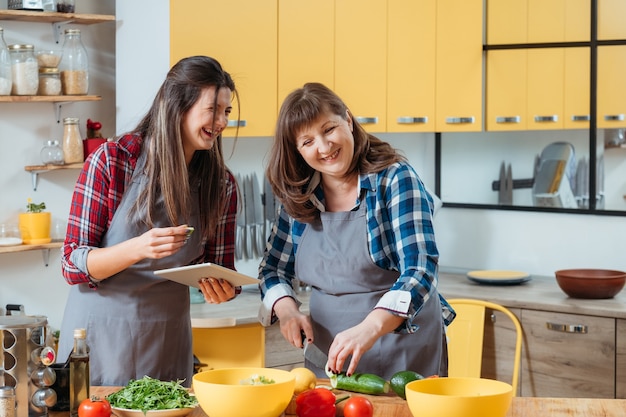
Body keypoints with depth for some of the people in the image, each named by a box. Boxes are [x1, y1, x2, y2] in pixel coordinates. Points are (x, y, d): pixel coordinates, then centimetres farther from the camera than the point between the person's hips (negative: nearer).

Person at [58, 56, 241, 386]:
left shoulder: (222, 185, -3)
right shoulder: (111, 161, -13)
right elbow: (73, 265, -12)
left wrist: (222, 290, -18)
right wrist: (138, 248, -30)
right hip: (99, 334, -3)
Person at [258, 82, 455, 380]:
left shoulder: (395, 180, -12)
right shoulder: (298, 197, 2)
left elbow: (419, 271, -21)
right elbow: (272, 269, 12)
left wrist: (370, 328, -37)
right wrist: (286, 309, -10)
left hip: (403, 354, -4)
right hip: (329, 358, 4)